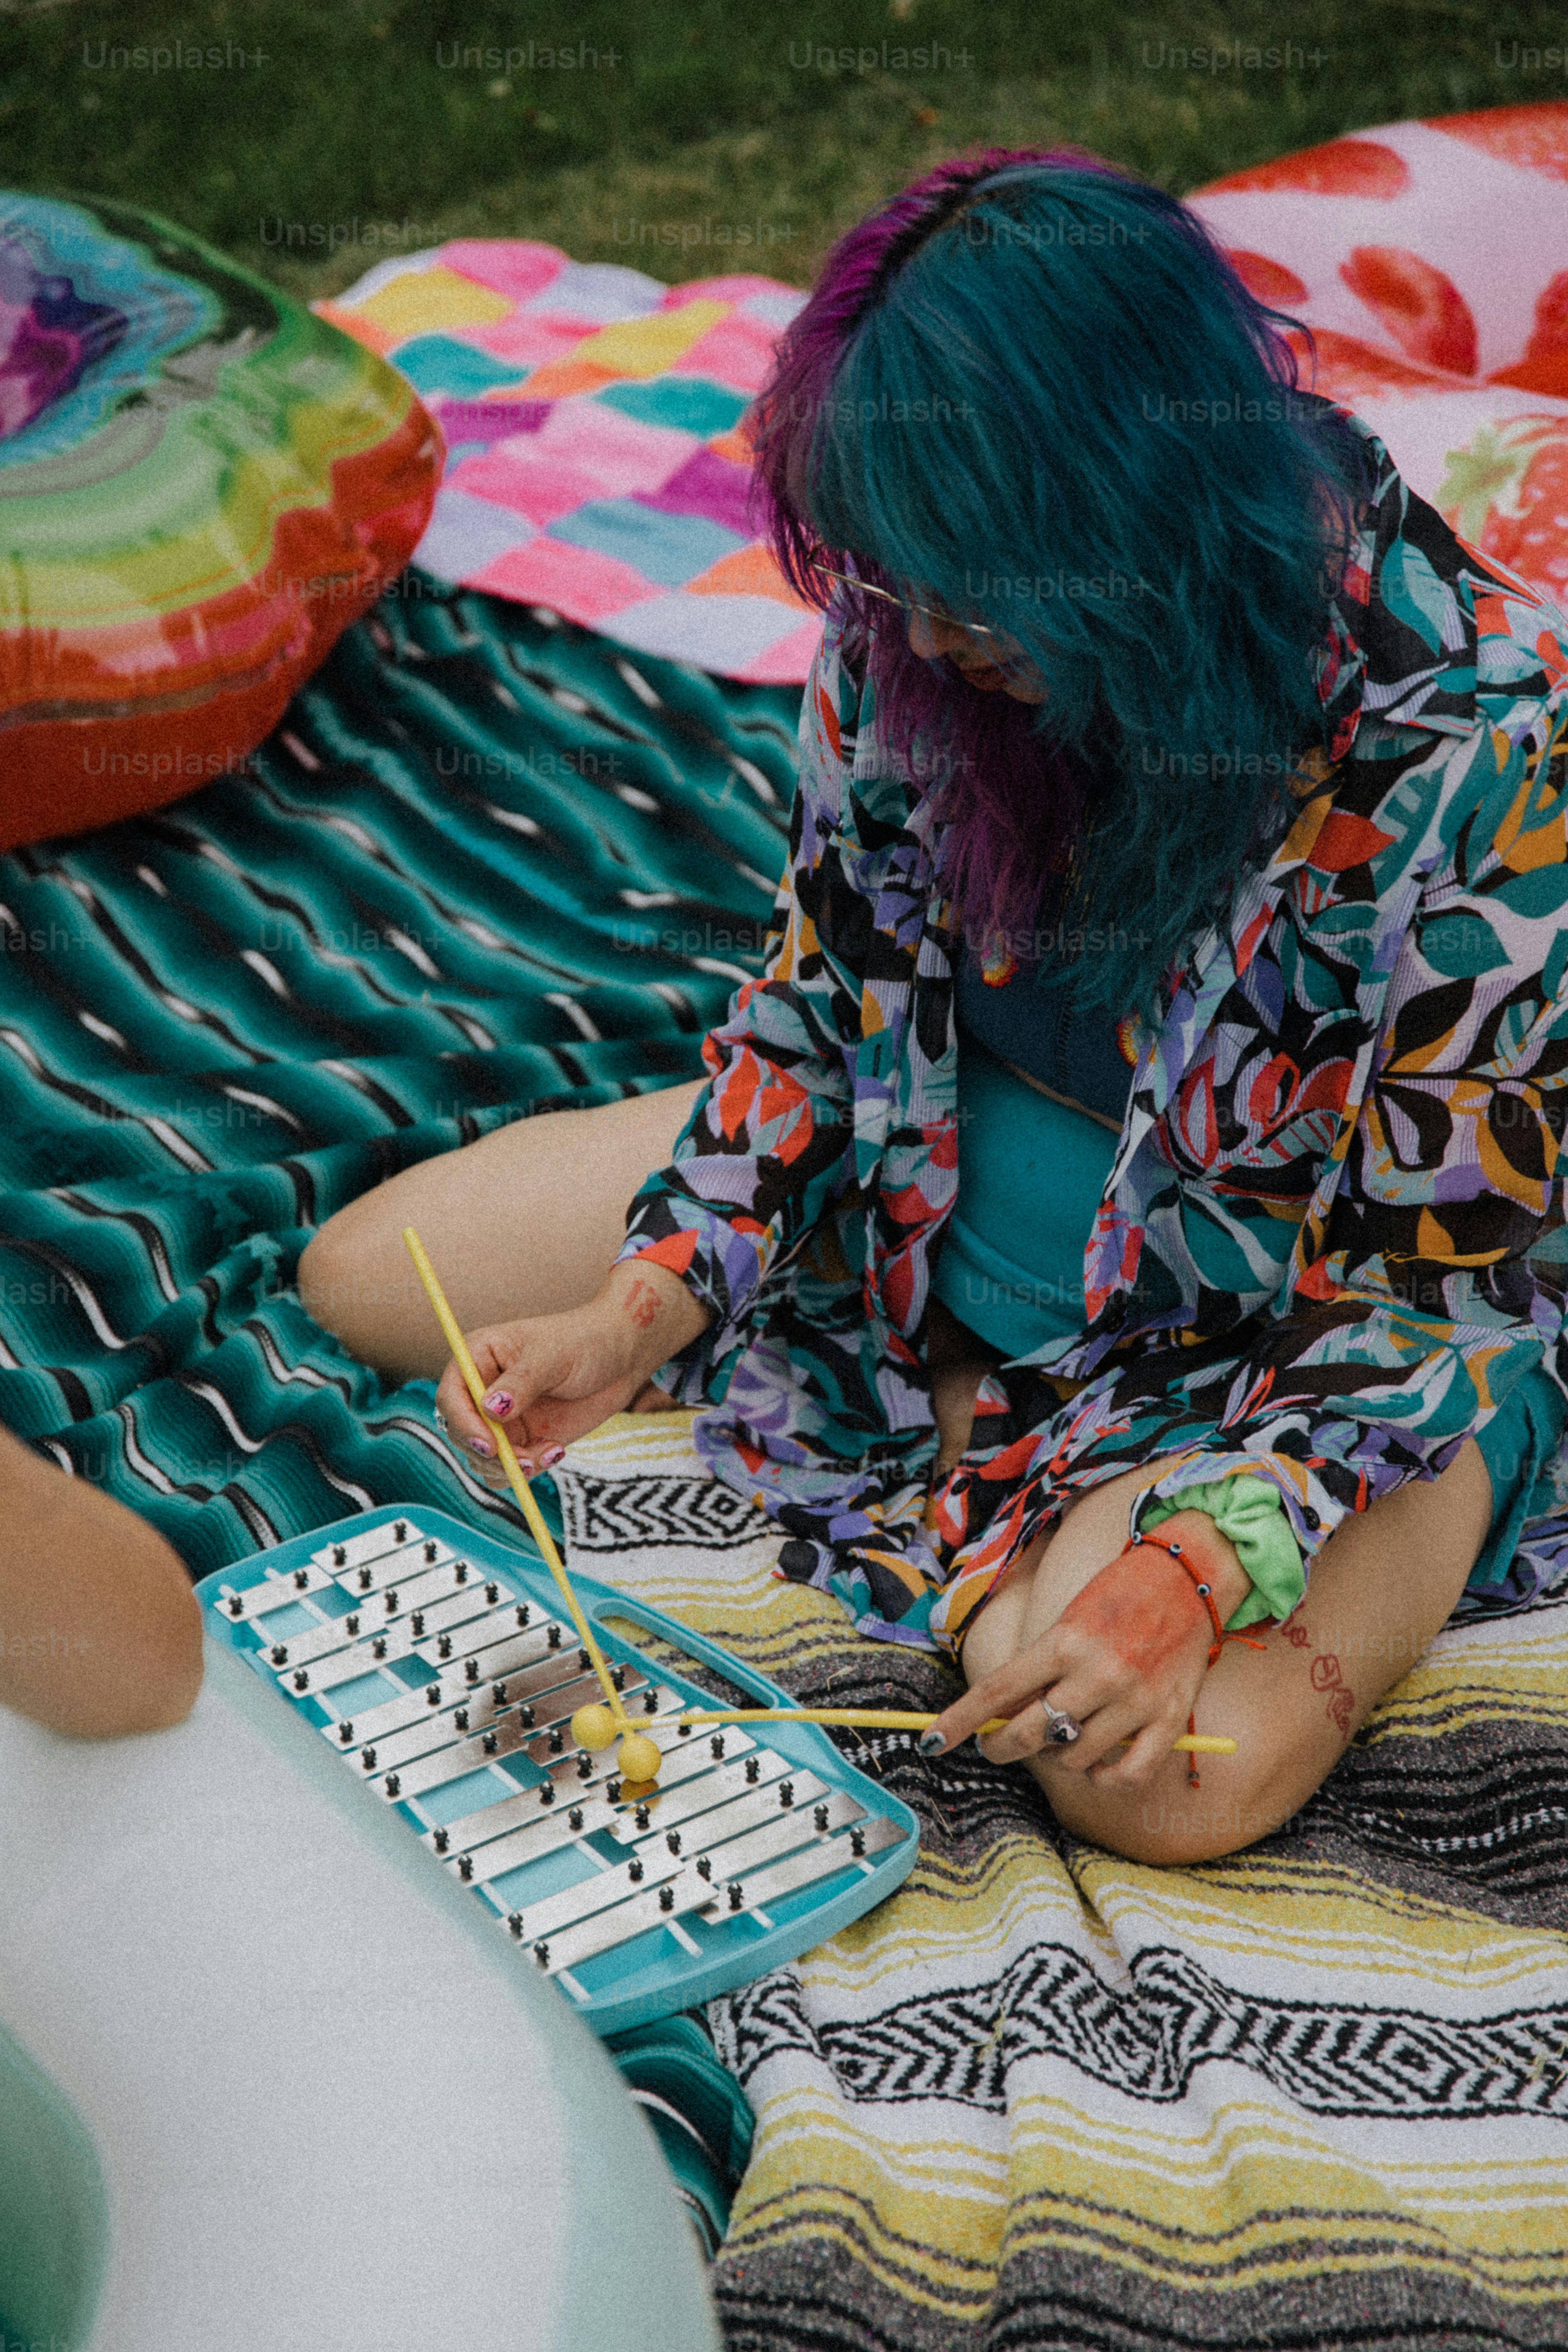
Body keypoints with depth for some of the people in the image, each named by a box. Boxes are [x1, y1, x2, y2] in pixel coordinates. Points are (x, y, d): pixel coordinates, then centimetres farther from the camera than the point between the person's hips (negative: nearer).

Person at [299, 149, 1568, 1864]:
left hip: (1288, 1326, -5)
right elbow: (824, 993, -2)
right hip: (933, 1191, 6)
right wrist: (641, 1309, -14)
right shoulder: (921, 621, -14)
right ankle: (976, 1429, 3)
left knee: (1162, 1781, -34)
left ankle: (959, 1469, -1)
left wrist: (1193, 1572, -33)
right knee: (368, 1277, 1)